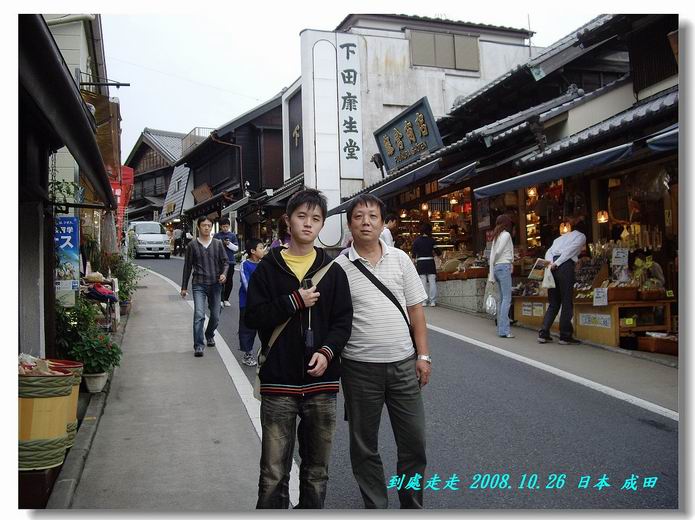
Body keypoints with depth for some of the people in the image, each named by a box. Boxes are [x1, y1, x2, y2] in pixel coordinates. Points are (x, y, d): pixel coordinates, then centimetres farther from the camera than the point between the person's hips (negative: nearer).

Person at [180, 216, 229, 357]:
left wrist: (224, 273, -14)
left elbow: (225, 261, 8)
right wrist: (184, 287, 10)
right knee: (199, 315, -14)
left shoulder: (218, 243, 5)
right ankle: (198, 346, -9)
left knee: (215, 316, 10)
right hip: (199, 284, -2)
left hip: (215, 284, 2)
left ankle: (209, 335, 38)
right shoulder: (192, 245, 3)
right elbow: (187, 266, 8)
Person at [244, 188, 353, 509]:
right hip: (279, 384, -2)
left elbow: (343, 321, 4)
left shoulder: (332, 270, 6)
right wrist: (294, 301, -15)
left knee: (317, 470, 15)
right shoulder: (268, 268, 1)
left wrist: (327, 351, -13)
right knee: (274, 474, 3)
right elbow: (253, 317, -5)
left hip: (321, 383, 2)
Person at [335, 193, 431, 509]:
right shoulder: (340, 267, -5)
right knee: (364, 446, 12)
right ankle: (375, 506, 31)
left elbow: (415, 309, 6)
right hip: (360, 367, -2)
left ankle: (412, 504, 32)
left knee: (414, 442, 11)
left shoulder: (400, 259, 3)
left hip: (403, 364, 2)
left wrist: (423, 355, 3)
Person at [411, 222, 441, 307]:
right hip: (430, 261, 0)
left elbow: (414, 254, 0)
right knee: (432, 282, 4)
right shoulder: (431, 240, -3)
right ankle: (432, 301, 3)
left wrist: (415, 260, 12)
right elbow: (438, 252, 1)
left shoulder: (416, 241, -1)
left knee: (423, 282, 4)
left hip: (420, 262, 0)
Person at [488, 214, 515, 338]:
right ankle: (504, 330, -12)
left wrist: (491, 274, 11)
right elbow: (498, 251, -11)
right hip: (504, 266, -8)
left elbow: (492, 255, 13)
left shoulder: (496, 236, 17)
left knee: (503, 299, 10)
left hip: (497, 268, 8)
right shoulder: (506, 234, -4)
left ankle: (501, 328, 11)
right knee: (507, 299, -9)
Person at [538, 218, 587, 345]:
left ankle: (543, 333, 4)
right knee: (567, 302, 0)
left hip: (553, 266, 6)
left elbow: (549, 252, 14)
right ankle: (565, 336, 0)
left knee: (554, 303, 11)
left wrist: (551, 262, -2)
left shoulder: (562, 236, 30)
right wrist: (556, 264, -11)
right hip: (565, 265, -6)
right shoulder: (581, 236, 12)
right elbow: (570, 250, -5)